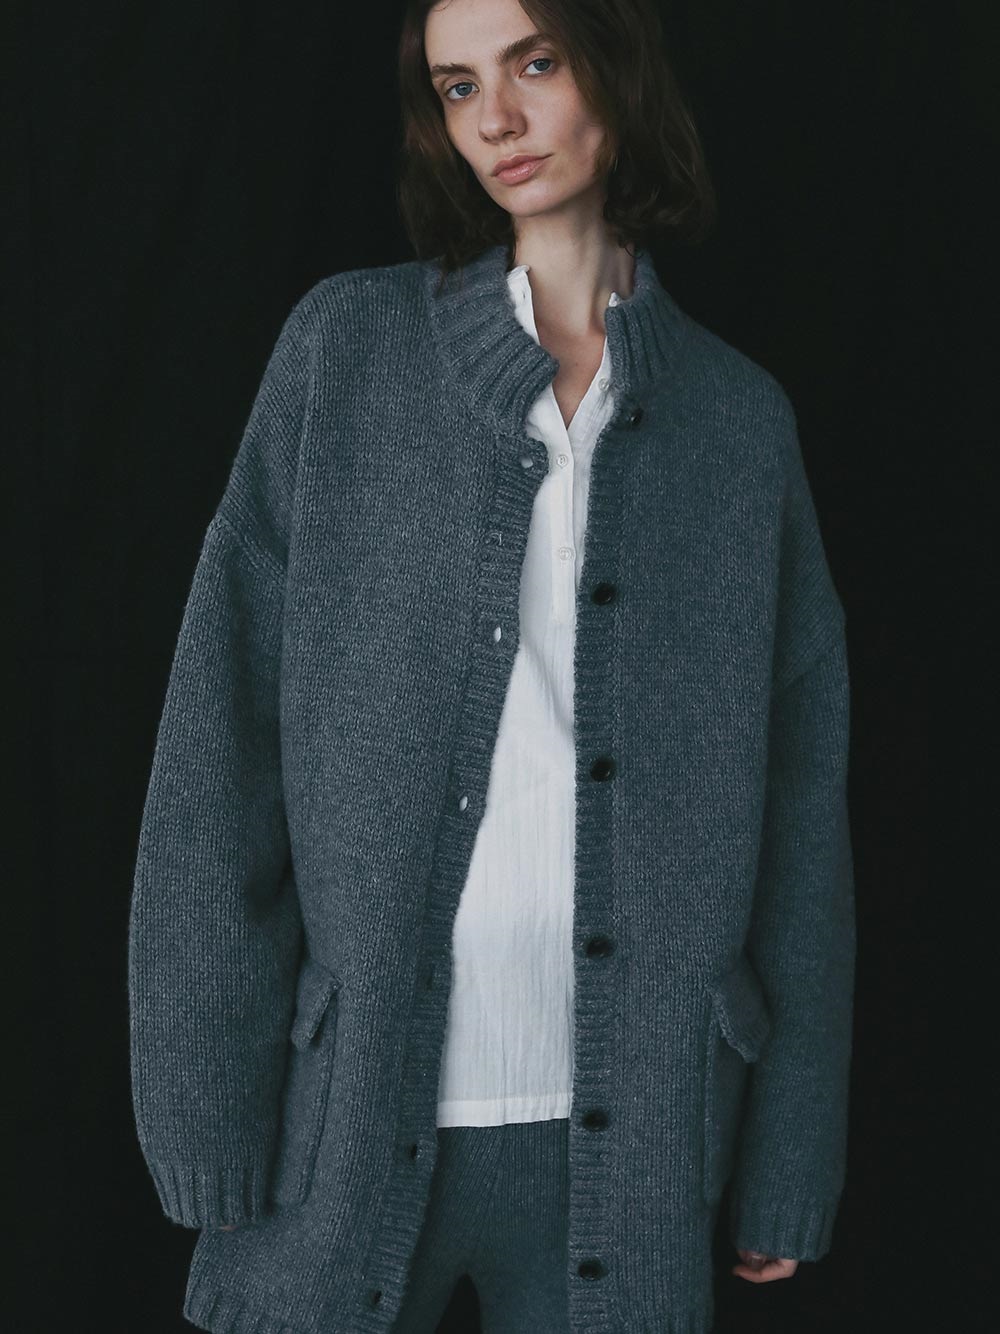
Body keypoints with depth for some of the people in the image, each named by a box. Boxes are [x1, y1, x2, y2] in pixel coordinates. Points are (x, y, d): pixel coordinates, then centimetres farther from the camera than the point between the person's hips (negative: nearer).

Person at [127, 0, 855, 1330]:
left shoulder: (739, 414, 5)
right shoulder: (347, 345, 1)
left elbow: (802, 788, 5)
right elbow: (222, 734, -2)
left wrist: (792, 1158, 4)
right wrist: (207, 1102, -7)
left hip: (623, 1126, 1)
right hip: (349, 1122, -1)